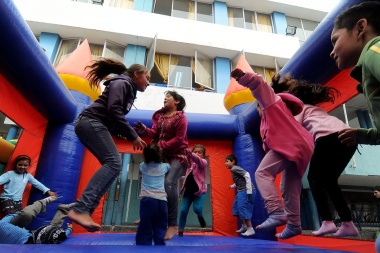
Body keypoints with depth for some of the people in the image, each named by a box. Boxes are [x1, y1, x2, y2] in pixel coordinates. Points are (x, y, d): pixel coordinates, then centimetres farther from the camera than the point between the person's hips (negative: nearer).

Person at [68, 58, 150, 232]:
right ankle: (80, 209, -26)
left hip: (92, 125, 10)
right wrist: (133, 136, -18)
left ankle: (85, 210, -3)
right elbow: (114, 110, -19)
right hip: (91, 122, -10)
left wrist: (122, 133, 8)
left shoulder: (129, 90, 23)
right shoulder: (122, 83, -4)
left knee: (112, 164, 1)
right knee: (114, 163, -21)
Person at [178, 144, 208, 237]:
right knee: (183, 210, -2)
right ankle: (180, 231, 16)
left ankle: (200, 216, 17)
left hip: (199, 190, -4)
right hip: (188, 190, 4)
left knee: (197, 208, -21)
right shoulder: (190, 161, 9)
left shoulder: (203, 162, -9)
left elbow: (197, 160, -30)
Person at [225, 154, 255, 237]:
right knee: (236, 207, 13)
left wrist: (249, 190, -25)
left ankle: (250, 229, -2)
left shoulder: (235, 168, -13)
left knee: (243, 208, -11)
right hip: (240, 191, 10)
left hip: (245, 191, -10)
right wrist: (233, 186, 11)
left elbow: (247, 175, -23)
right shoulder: (233, 170, 15)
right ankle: (244, 226, 23)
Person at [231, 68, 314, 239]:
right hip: (300, 147, 10)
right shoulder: (271, 115, 40)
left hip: (288, 143, -10)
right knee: (288, 188, 11)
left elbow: (259, 84, -2)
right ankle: (293, 224, 16)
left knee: (262, 173, -21)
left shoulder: (270, 99, 15)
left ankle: (277, 213, -33)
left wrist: (242, 77, -16)